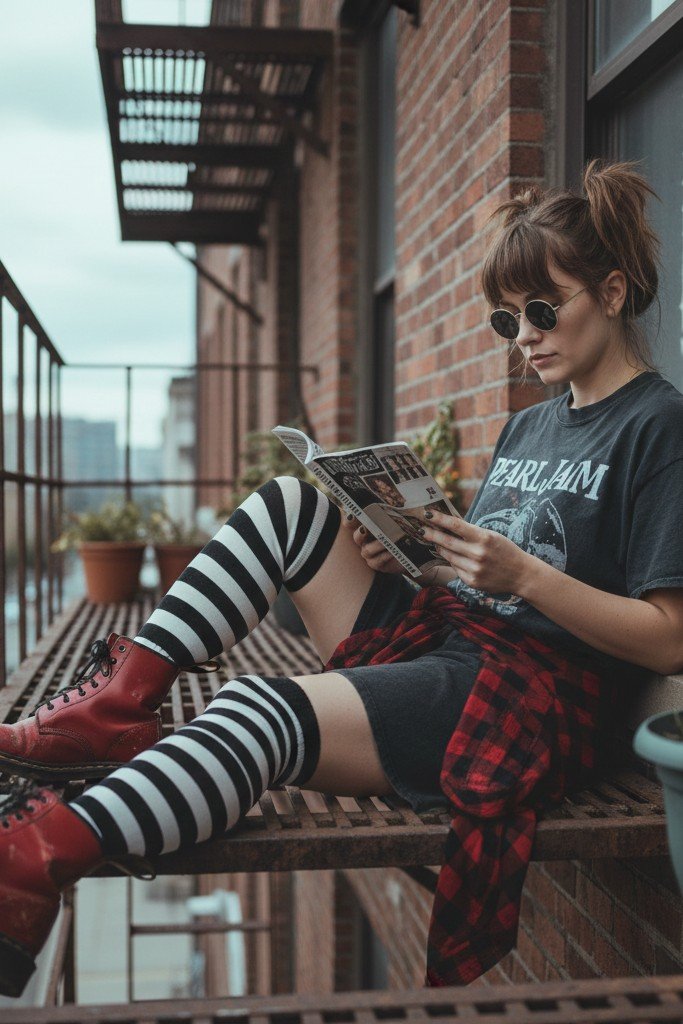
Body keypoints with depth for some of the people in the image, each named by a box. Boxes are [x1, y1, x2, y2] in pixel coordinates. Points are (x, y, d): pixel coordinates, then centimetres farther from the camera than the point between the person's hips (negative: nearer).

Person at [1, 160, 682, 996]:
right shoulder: (528, 426, 21)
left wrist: (524, 575, -20)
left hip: (522, 692, -8)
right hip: (433, 635, 8)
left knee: (263, 713, -30)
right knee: (291, 504, -6)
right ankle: (125, 694, -15)